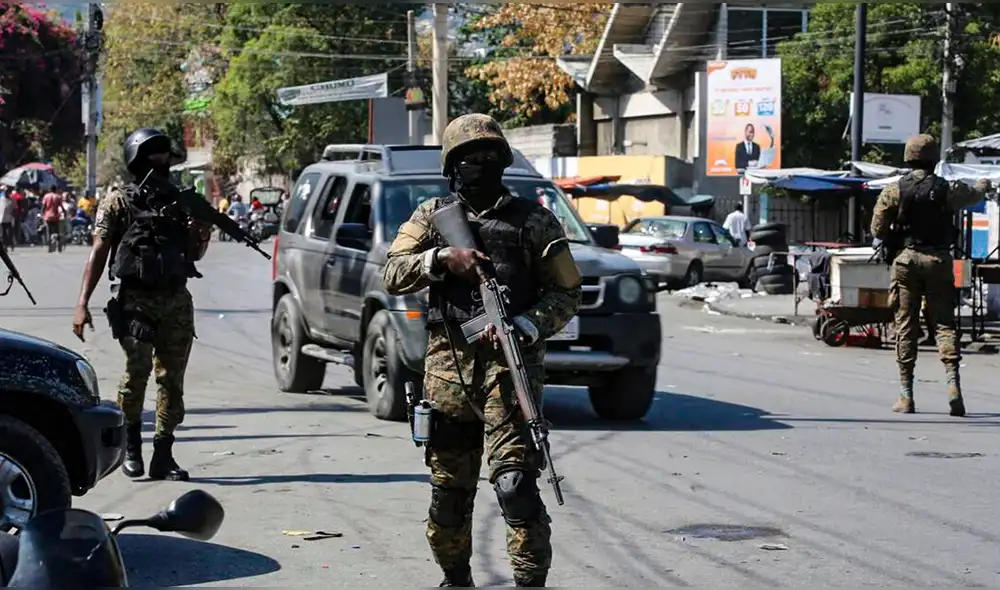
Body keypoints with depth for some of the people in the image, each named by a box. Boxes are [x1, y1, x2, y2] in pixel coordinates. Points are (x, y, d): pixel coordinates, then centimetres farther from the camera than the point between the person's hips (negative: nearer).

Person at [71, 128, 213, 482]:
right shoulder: (118, 202, 4)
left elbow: (194, 253, 23)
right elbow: (99, 254, 0)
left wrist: (203, 234, 0)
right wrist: (82, 303, -7)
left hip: (177, 303, 4)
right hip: (135, 302, -4)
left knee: (171, 377, 2)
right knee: (137, 370, -16)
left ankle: (163, 456, 8)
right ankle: (131, 444, 4)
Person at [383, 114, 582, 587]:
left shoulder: (533, 220, 5)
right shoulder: (432, 216, 12)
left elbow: (567, 292, 3)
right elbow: (393, 276, 2)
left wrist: (526, 326, -14)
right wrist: (441, 258, -15)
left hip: (509, 369, -3)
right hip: (447, 370, 3)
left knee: (515, 483, -15)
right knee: (448, 490, 12)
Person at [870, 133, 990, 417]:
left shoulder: (894, 191, -3)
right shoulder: (947, 189, -1)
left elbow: (878, 230, -2)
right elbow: (973, 196, 21)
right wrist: (984, 185, 44)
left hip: (906, 260, 0)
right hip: (939, 261, 0)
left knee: (906, 327, 6)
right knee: (944, 323, 4)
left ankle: (906, 395, 7)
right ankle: (953, 382, -15)